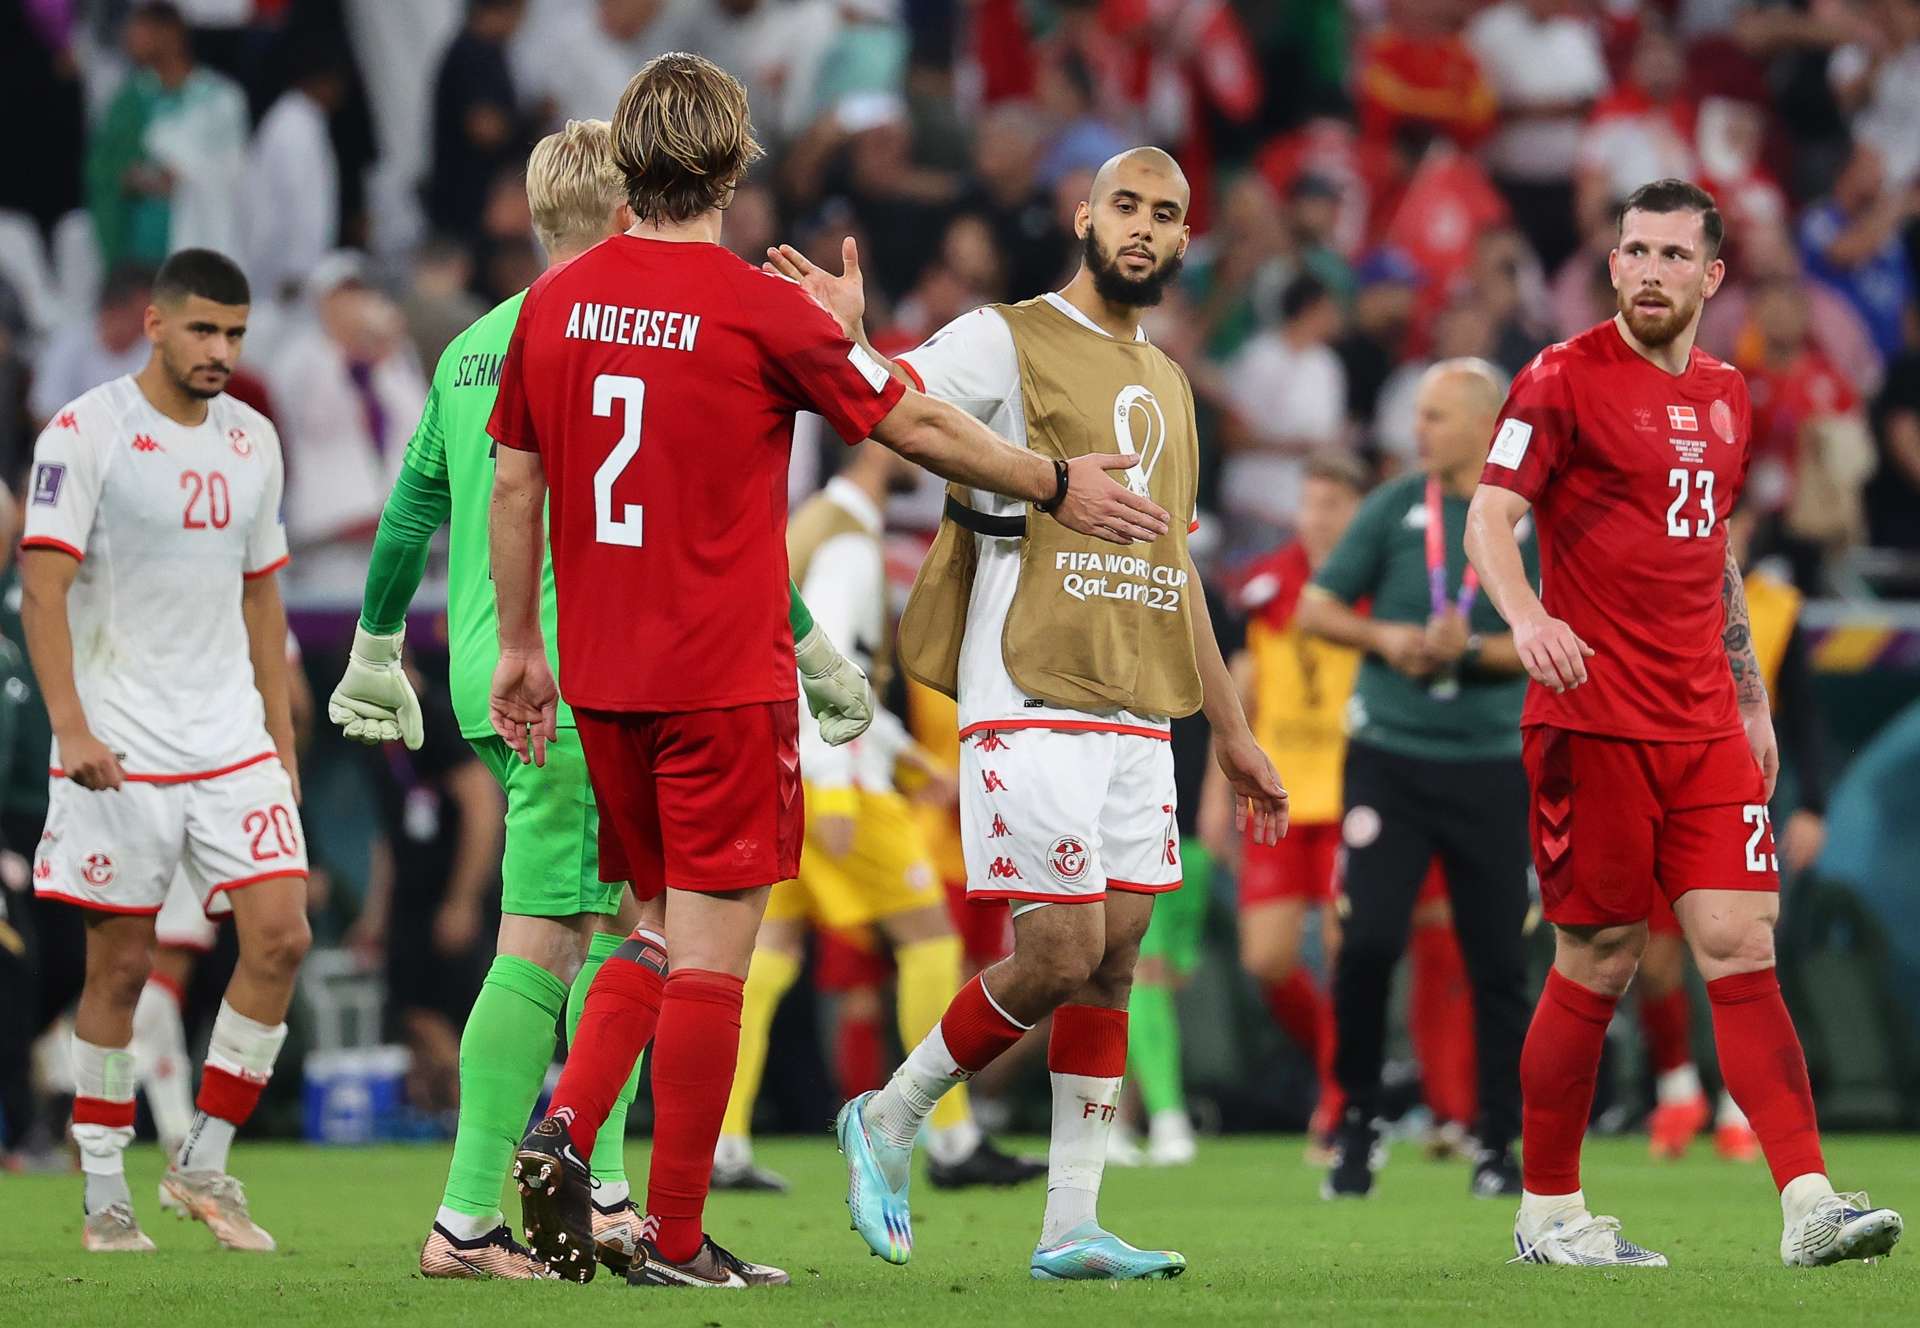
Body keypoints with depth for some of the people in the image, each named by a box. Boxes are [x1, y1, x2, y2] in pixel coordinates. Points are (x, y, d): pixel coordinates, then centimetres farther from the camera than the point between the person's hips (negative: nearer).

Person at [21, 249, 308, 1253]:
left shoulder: (251, 441, 11)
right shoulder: (84, 434, -7)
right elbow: (44, 586, -13)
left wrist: (281, 737, 18)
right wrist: (71, 726, -23)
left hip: (233, 745, 5)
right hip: (118, 751, -5)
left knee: (280, 935, -8)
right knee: (121, 964, 0)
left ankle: (204, 1163, 4)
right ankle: (105, 1196, 11)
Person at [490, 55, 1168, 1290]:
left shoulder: (556, 302, 4)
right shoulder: (759, 309, -11)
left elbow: (514, 483, 11)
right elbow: (917, 425, -1)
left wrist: (522, 644, 21)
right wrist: (1058, 486, 13)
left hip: (601, 677, 6)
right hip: (725, 676, -6)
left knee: (669, 929, 18)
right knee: (713, 949, -1)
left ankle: (567, 1130, -4)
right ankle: (676, 1241, -1)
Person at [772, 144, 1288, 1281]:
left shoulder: (1168, 384, 20)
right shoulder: (1008, 342, -2)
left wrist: (1233, 730, 25)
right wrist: (838, 337, -38)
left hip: (1138, 715, 7)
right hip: (1032, 702, -7)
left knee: (1115, 960, 2)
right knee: (1062, 954, -12)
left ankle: (1072, 1227, 4)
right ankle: (890, 1120, 9)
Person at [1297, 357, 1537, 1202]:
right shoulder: (1394, 508, 4)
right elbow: (1315, 609, 7)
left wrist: (1470, 649, -19)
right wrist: (1382, 636, -11)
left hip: (1491, 764, 0)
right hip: (1389, 758, 0)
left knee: (1498, 963, 1)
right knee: (1367, 941, -12)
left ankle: (1498, 1144, 11)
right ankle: (1356, 1119, 4)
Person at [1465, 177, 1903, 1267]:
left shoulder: (1728, 397, 15)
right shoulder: (1565, 380, -4)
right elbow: (1490, 519, -11)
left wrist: (1753, 702, 23)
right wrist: (1528, 616, -31)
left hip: (1705, 727, 5)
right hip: (1593, 720, -5)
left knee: (1745, 949, -4)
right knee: (1599, 963, -2)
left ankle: (1809, 1204, -10)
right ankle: (1548, 1211, 11)